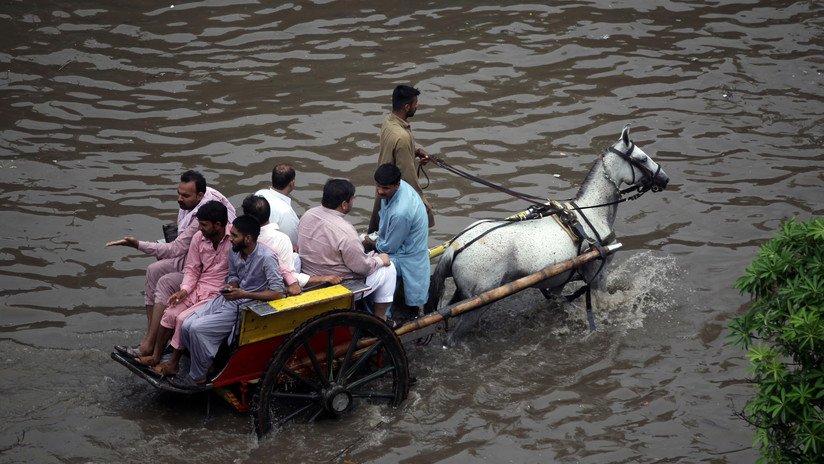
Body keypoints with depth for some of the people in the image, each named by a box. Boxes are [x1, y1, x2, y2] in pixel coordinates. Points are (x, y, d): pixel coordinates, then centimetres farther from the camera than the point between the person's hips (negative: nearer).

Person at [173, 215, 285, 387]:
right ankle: (205, 365, 13)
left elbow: (277, 293, -23)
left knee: (198, 328, -20)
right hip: (227, 299, 8)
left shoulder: (266, 258, -21)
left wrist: (243, 294, -24)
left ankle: (198, 377, 0)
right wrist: (231, 285, -3)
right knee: (186, 326, -8)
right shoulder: (234, 252, 2)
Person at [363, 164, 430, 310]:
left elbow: (389, 248, -23)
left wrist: (372, 244, -5)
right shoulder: (392, 188, -12)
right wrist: (378, 237, 4)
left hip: (406, 258, -9)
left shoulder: (401, 212, -38)